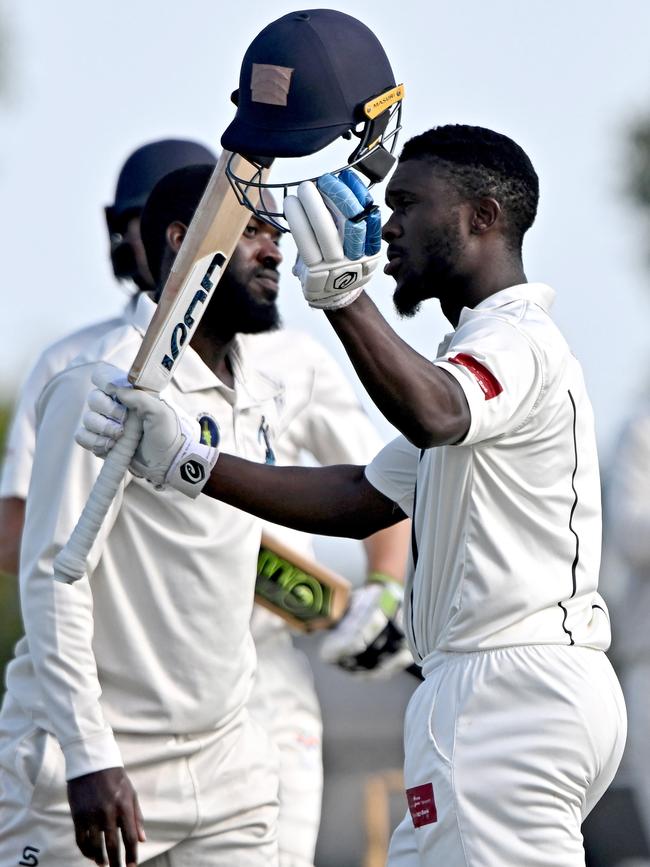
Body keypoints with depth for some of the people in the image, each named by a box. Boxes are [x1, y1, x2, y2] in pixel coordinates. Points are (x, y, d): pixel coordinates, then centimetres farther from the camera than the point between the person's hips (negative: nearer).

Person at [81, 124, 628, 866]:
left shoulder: (519, 340, -12)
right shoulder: (489, 349, 23)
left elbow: (433, 415, -36)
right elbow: (359, 501, 22)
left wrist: (344, 296, -50)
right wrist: (185, 463, 16)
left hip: (506, 688, -11)